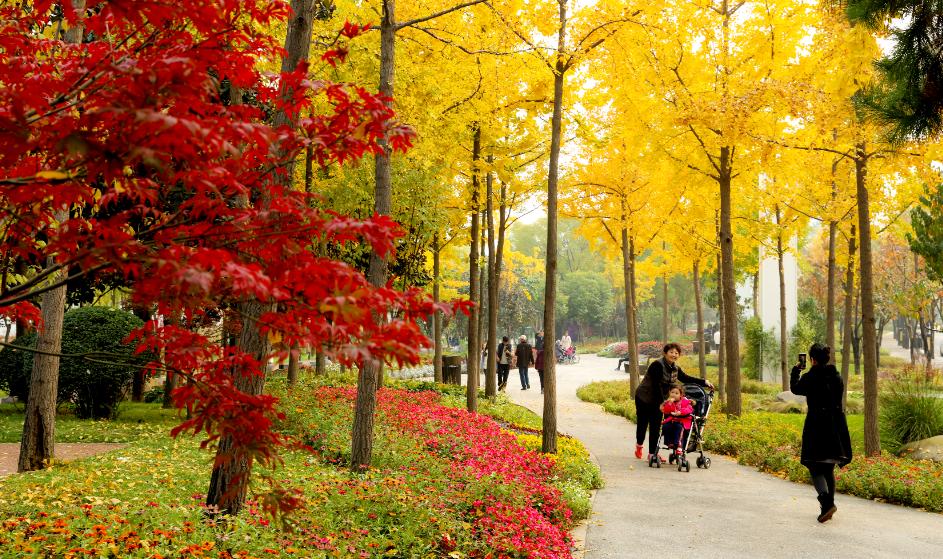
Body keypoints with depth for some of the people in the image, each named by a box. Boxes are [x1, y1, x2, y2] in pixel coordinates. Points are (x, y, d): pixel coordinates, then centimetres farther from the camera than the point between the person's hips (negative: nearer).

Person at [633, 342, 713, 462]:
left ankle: (653, 453, 7)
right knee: (642, 424, 7)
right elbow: (656, 385, -25)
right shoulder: (657, 365, -22)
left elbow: (686, 379, 8)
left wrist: (704, 382, 0)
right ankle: (639, 444, 34)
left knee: (656, 426, 2)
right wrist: (662, 402, -28)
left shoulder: (675, 368, 3)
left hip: (658, 400, 6)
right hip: (644, 399, -6)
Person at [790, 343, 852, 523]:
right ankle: (828, 505, 20)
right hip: (836, 427, 6)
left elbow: (795, 388, 6)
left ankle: (827, 501, -21)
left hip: (816, 426, -5)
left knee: (815, 468, 0)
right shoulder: (837, 376, 4)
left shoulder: (809, 377, -12)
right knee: (829, 468, 17)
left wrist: (796, 370, 20)